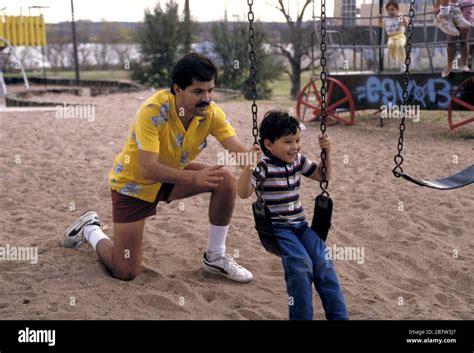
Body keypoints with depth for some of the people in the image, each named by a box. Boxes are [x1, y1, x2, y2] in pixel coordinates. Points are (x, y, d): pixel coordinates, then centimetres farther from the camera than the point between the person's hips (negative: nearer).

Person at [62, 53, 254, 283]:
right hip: (134, 182, -5)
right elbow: (148, 169, -39)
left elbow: (239, 152, -26)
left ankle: (215, 257, -3)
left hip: (173, 174, 5)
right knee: (125, 272, -8)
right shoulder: (153, 111, -33)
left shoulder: (210, 112, -18)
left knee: (226, 181, -19)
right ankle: (90, 229, 23)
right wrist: (193, 177, -50)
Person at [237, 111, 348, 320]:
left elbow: (323, 176, 22)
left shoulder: (299, 161, 8)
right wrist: (248, 165, -34)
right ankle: (301, 317, -14)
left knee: (323, 262, -14)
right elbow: (243, 193, -21)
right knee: (301, 264, -27)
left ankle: (338, 315, -6)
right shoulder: (264, 166, -11)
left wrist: (327, 152, 8)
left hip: (300, 224, 6)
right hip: (277, 228, -6)